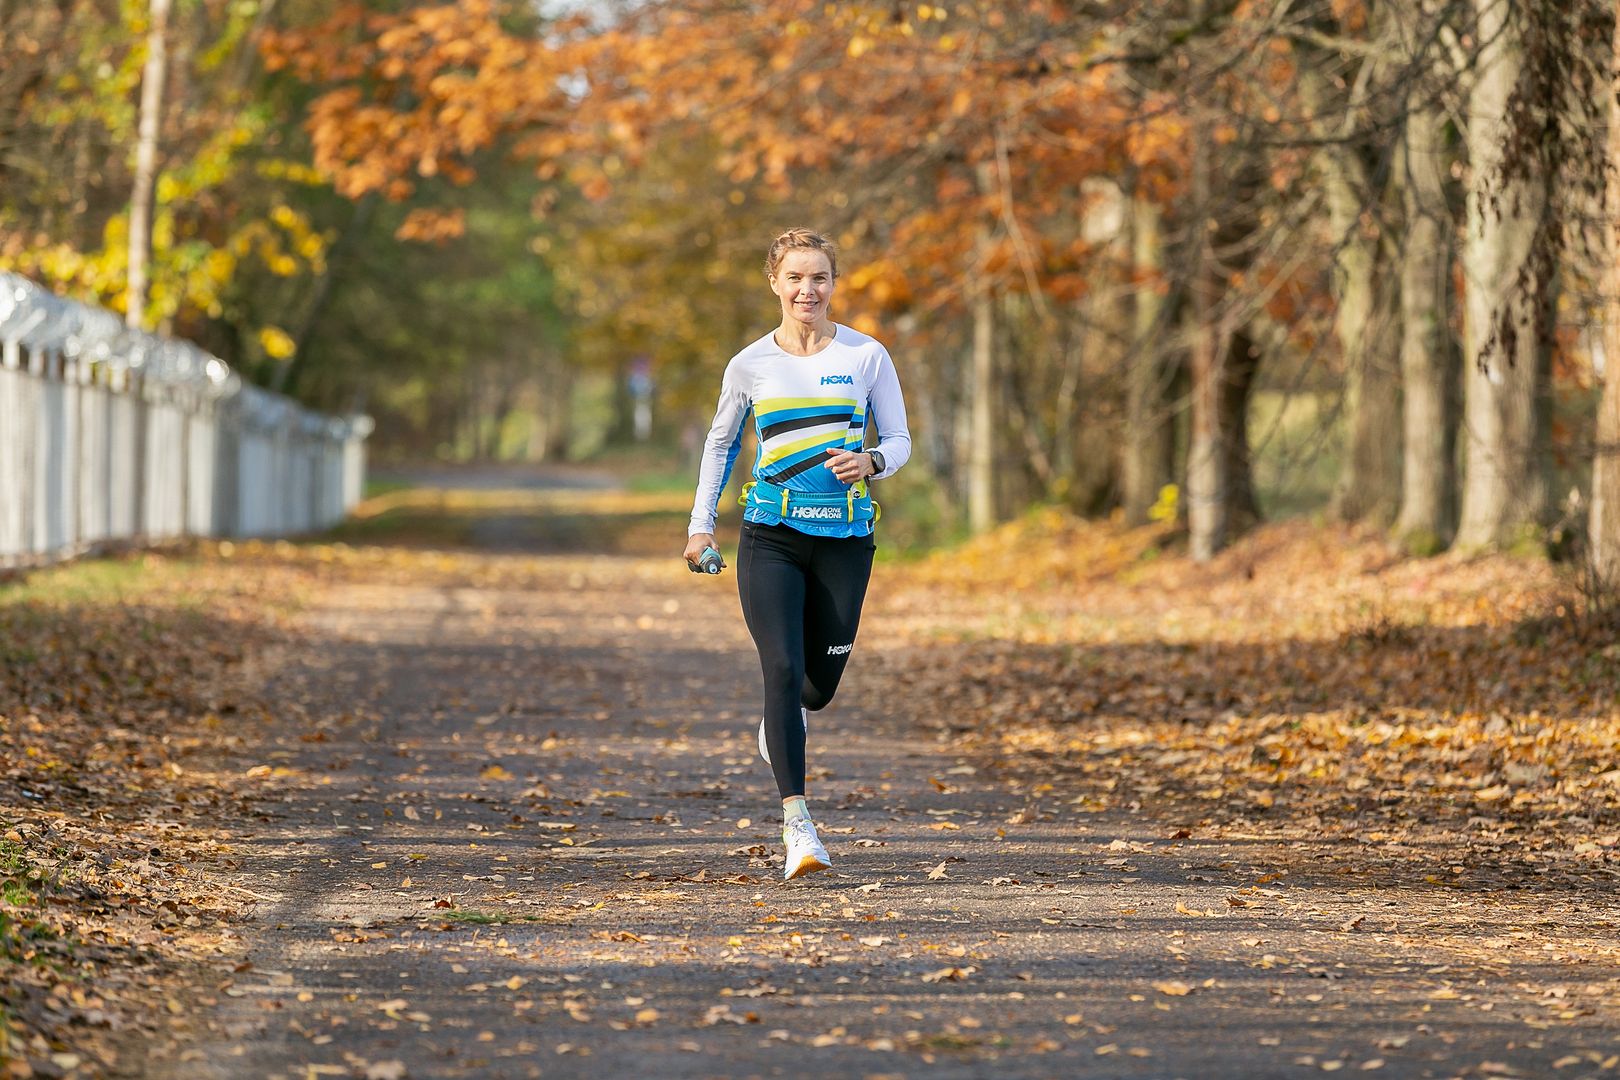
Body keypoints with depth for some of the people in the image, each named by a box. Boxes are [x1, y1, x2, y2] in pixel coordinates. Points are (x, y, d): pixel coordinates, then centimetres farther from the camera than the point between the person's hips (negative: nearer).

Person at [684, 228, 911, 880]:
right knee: (783, 668, -17)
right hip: (771, 538, -1)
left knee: (821, 681, 7)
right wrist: (701, 523, 12)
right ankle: (797, 826, -18)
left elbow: (899, 440, 6)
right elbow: (721, 443, 18)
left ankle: (788, 719, 48)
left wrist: (870, 463, -16)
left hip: (845, 538, 1)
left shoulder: (866, 356, 2)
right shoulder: (750, 366, 4)